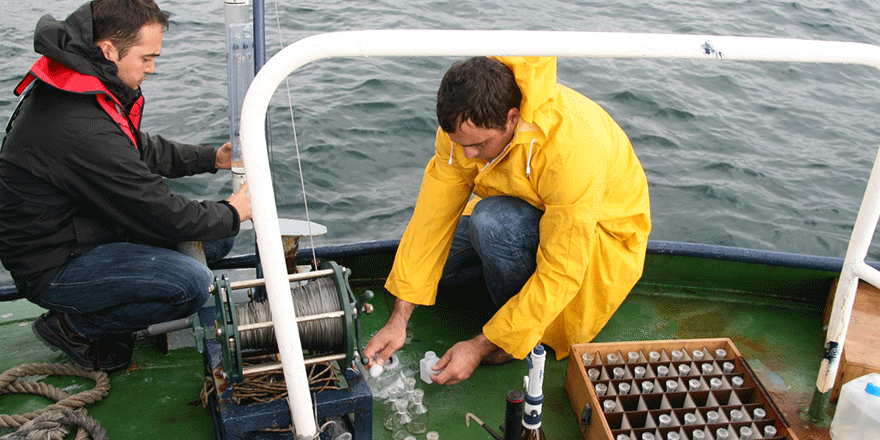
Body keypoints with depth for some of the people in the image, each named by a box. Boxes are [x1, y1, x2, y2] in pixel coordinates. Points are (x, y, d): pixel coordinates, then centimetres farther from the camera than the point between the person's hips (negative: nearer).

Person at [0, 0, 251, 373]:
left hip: (84, 227, 10)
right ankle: (72, 326, -3)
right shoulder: (80, 129, -32)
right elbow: (161, 214, -25)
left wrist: (212, 158, 8)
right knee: (192, 284, -27)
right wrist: (232, 214, -9)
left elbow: (139, 149, 16)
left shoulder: (79, 85, 0)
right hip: (52, 268, -10)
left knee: (215, 241, 3)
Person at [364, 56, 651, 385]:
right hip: (526, 215, 6)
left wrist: (481, 346, -29)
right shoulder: (466, 124, -20)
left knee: (493, 220, -34)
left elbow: (561, 274, -33)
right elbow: (433, 216, -15)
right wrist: (398, 319, -17)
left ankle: (526, 329, -10)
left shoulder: (571, 150, -39)